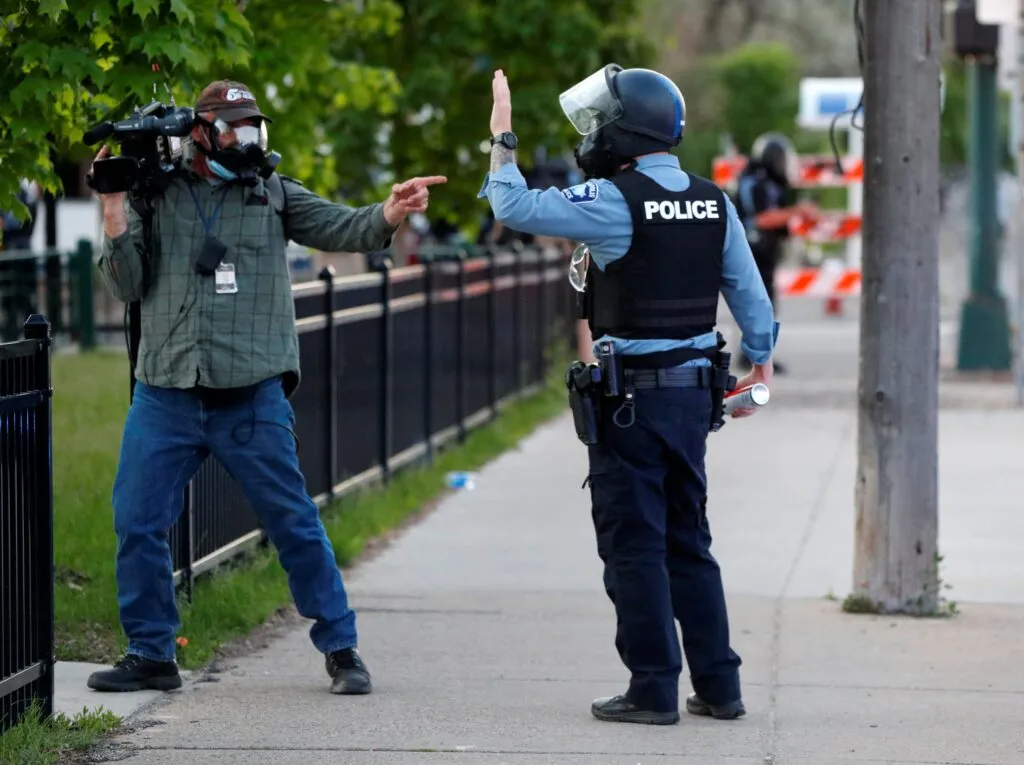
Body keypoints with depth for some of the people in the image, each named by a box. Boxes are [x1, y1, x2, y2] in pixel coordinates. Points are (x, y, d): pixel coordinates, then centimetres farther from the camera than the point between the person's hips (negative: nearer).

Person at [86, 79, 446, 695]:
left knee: (295, 523, 2)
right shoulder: (155, 195, 6)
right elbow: (128, 287, 5)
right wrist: (116, 219, -10)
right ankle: (151, 655, 16)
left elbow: (339, 228, -6)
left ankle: (341, 648, 14)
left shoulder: (273, 194, 7)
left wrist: (386, 216, -26)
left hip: (252, 397, -1)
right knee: (138, 525, 2)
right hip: (165, 396, 1)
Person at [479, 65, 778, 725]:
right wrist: (761, 361, 25)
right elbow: (748, 290, 11)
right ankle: (719, 685, 16)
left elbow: (516, 208, -13)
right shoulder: (713, 201, 5)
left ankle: (655, 689, 1)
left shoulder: (614, 201, -14)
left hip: (629, 394, -6)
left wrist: (503, 140, 1)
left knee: (634, 544, 0)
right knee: (688, 541, 15)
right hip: (694, 390, 6)